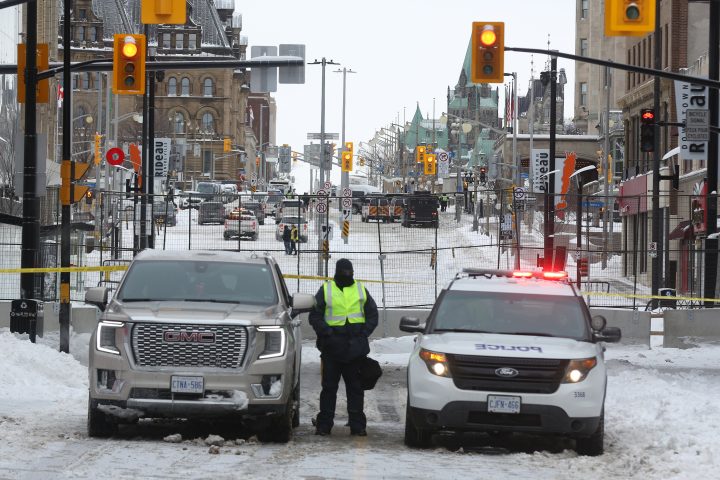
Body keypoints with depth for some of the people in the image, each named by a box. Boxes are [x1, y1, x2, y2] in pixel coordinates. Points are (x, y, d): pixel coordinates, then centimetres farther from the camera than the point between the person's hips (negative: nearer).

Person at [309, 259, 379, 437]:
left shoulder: (361, 290, 12)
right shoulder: (326, 290, 5)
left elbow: (372, 315, 16)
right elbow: (315, 316, 4)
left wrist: (364, 333, 1)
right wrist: (327, 333, -10)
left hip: (356, 347, 2)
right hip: (332, 347, -2)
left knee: (356, 388, 4)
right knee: (329, 387, 1)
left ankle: (357, 425, 8)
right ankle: (324, 425, 5)